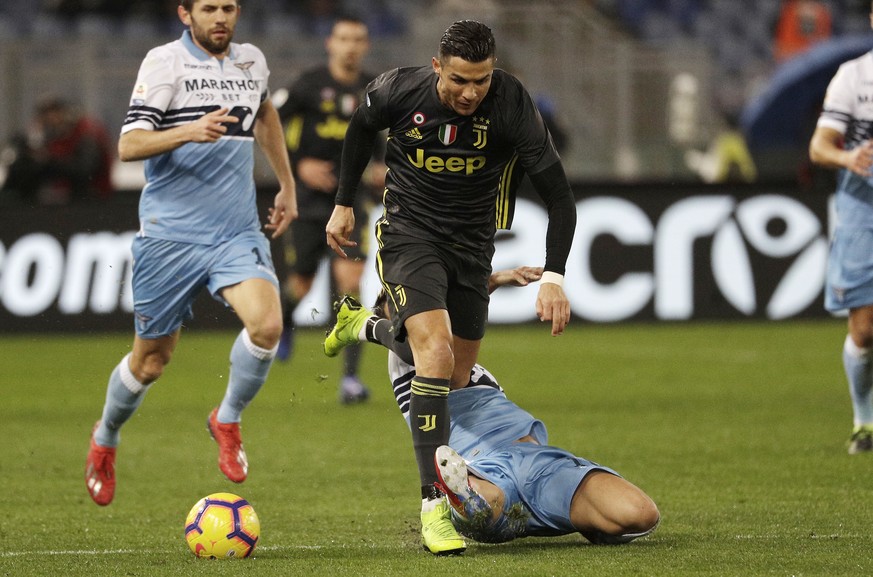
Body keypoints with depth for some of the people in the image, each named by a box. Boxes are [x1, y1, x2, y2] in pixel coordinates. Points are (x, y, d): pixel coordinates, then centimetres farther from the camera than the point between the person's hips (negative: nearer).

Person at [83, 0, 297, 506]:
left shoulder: (252, 61, 8)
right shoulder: (165, 62, -8)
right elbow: (129, 145, -17)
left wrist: (288, 187, 32)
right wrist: (188, 132, -34)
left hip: (238, 233, 3)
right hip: (170, 235, -3)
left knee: (267, 326, -23)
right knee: (152, 360, 7)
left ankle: (228, 420, 4)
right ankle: (105, 440, 36)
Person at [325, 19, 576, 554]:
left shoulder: (510, 103, -20)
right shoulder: (399, 90, -18)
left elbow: (558, 193, -17)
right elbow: (360, 129, 8)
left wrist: (554, 277, -25)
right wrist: (344, 203, 11)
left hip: (473, 245, 2)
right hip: (410, 233, -2)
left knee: (458, 380, 7)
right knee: (435, 353, -22)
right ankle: (434, 505, -25)